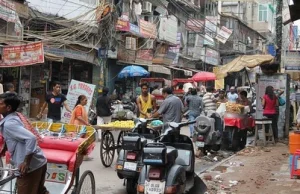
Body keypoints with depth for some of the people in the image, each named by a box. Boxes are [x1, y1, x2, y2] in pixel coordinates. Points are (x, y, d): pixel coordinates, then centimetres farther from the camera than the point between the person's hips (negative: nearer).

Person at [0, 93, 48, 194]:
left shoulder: (9, 123, -18)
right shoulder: (15, 117, 10)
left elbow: (31, 138, -29)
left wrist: (26, 162, -26)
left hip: (30, 166, -9)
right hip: (39, 162, 9)